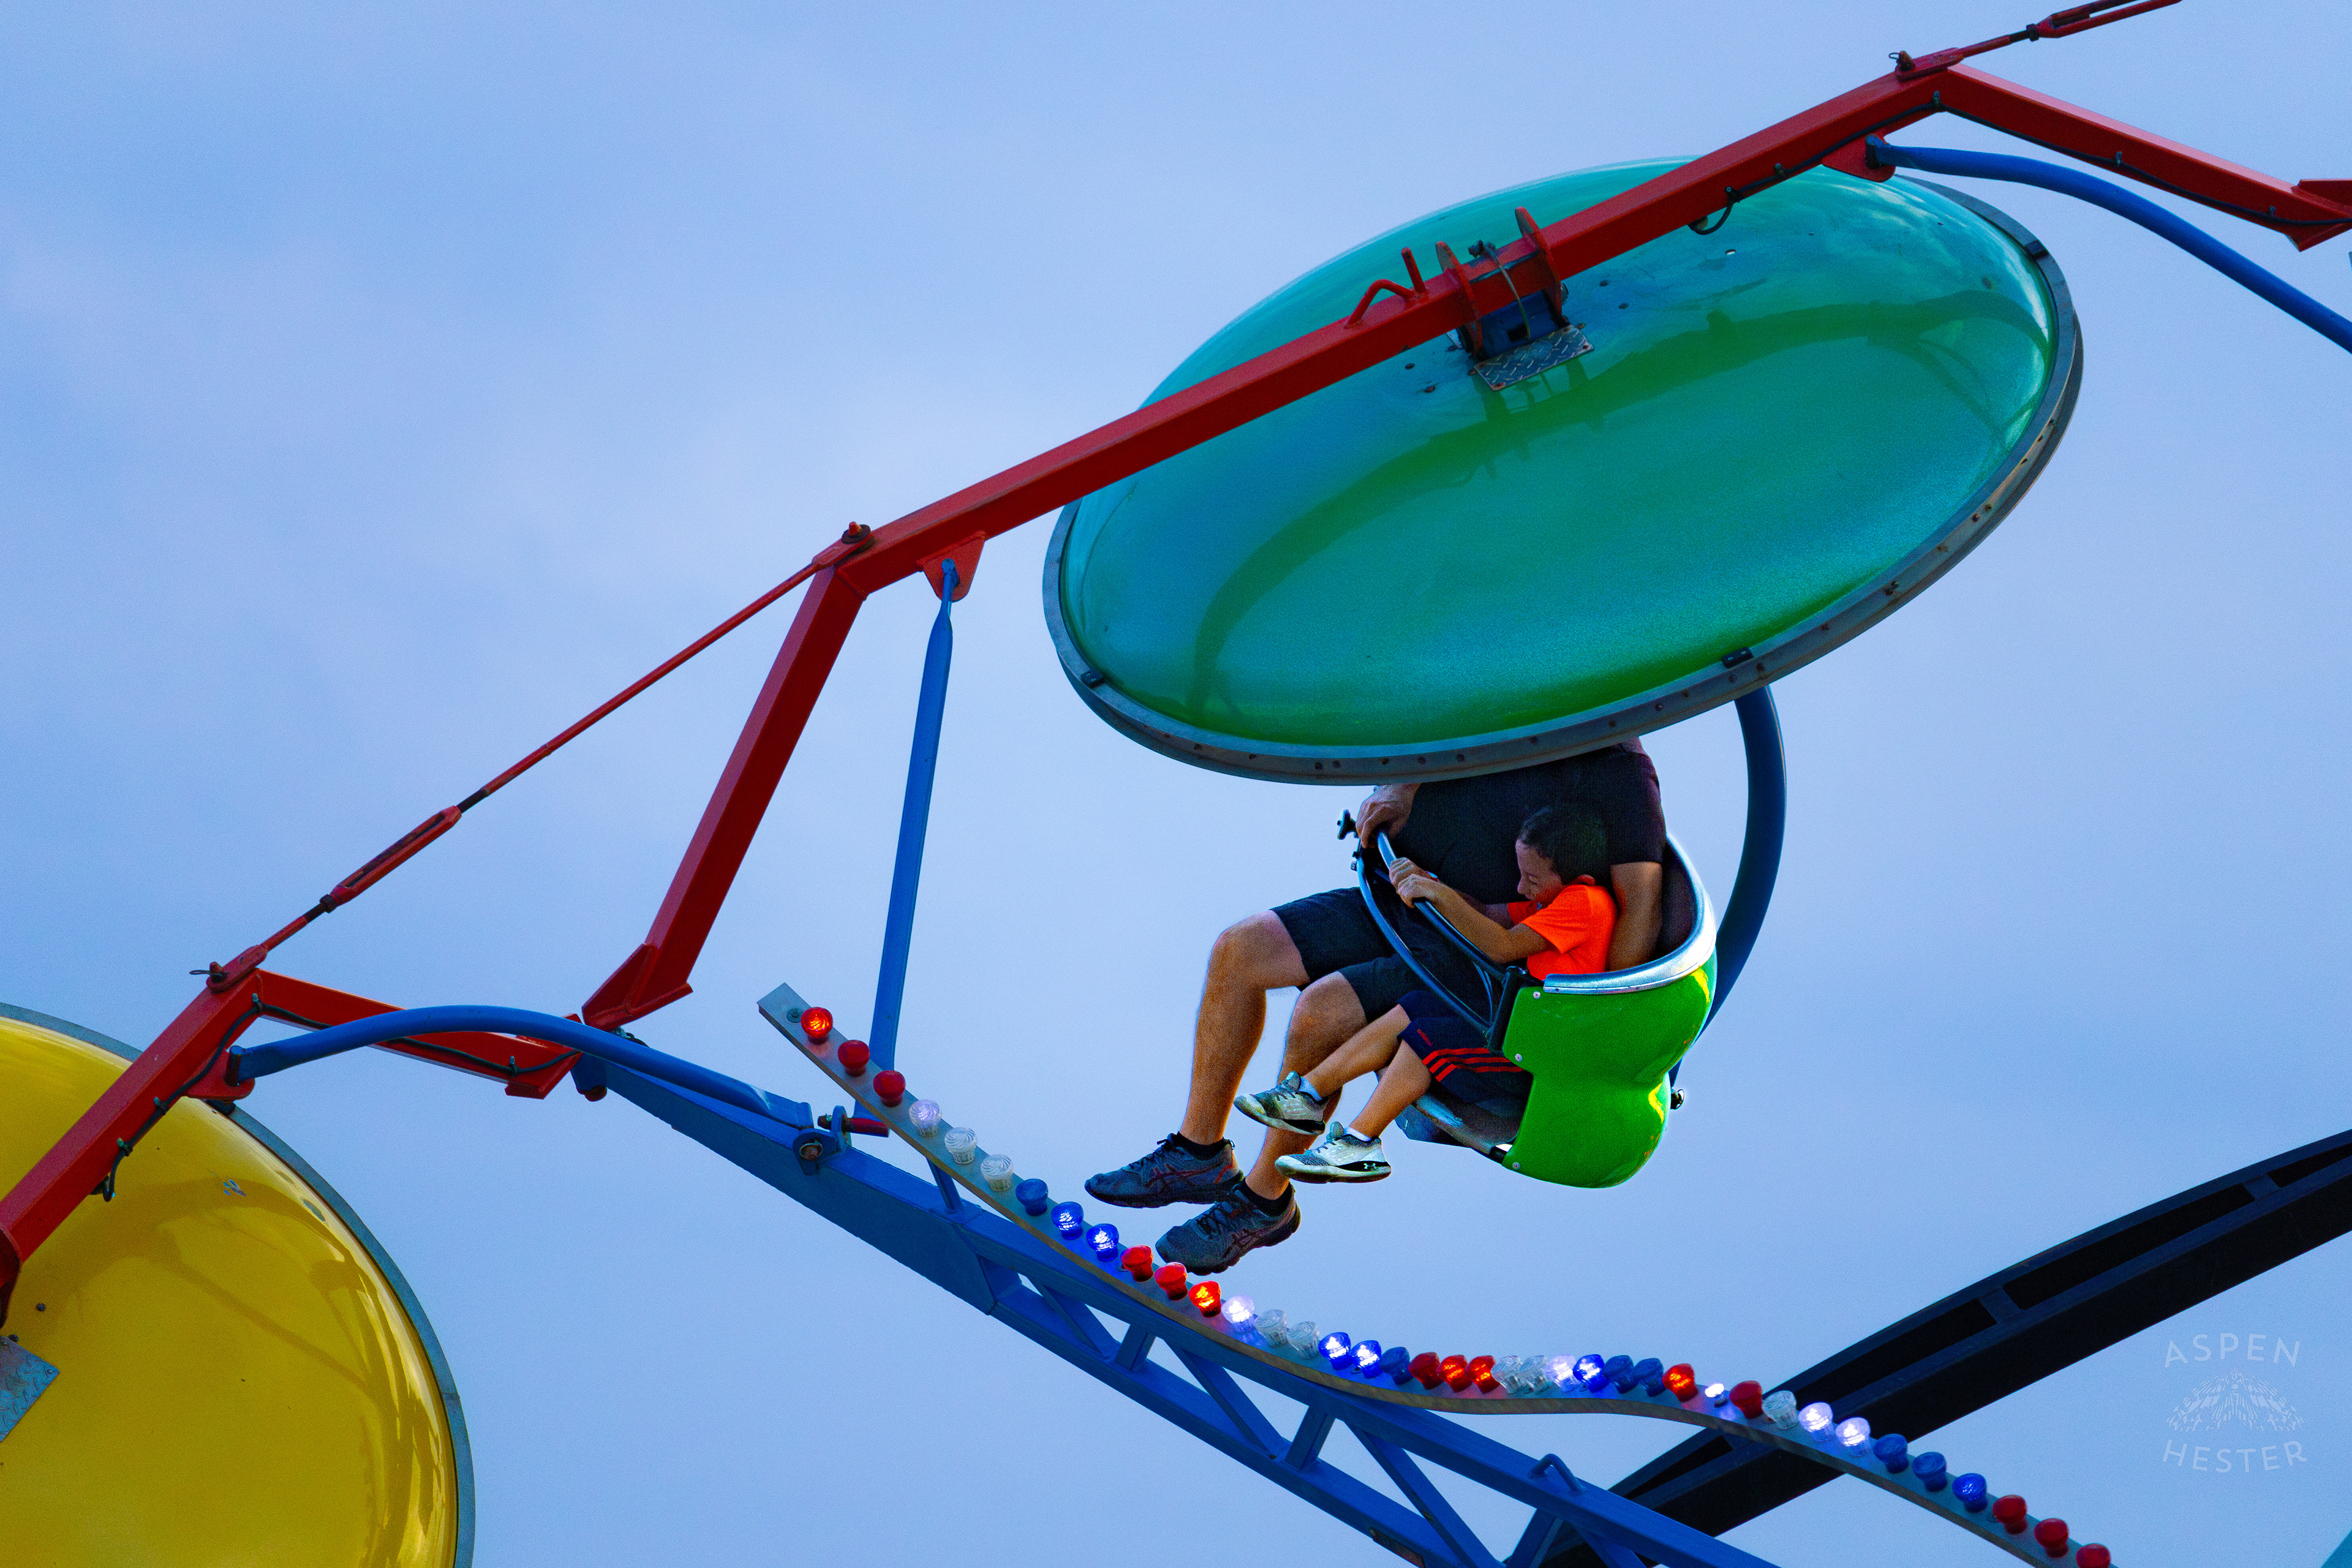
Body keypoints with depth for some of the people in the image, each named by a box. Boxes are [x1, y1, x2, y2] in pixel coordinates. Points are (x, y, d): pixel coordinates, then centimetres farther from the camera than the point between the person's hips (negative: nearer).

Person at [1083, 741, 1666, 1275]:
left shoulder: (1619, 769, -15)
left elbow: (1642, 901, -20)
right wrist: (1399, 787, 2)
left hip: (1471, 951, -8)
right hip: (1400, 899, 8)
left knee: (1321, 1013, -27)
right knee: (1239, 949, -5)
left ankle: (1264, 1201, -6)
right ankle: (1198, 1154, 5)